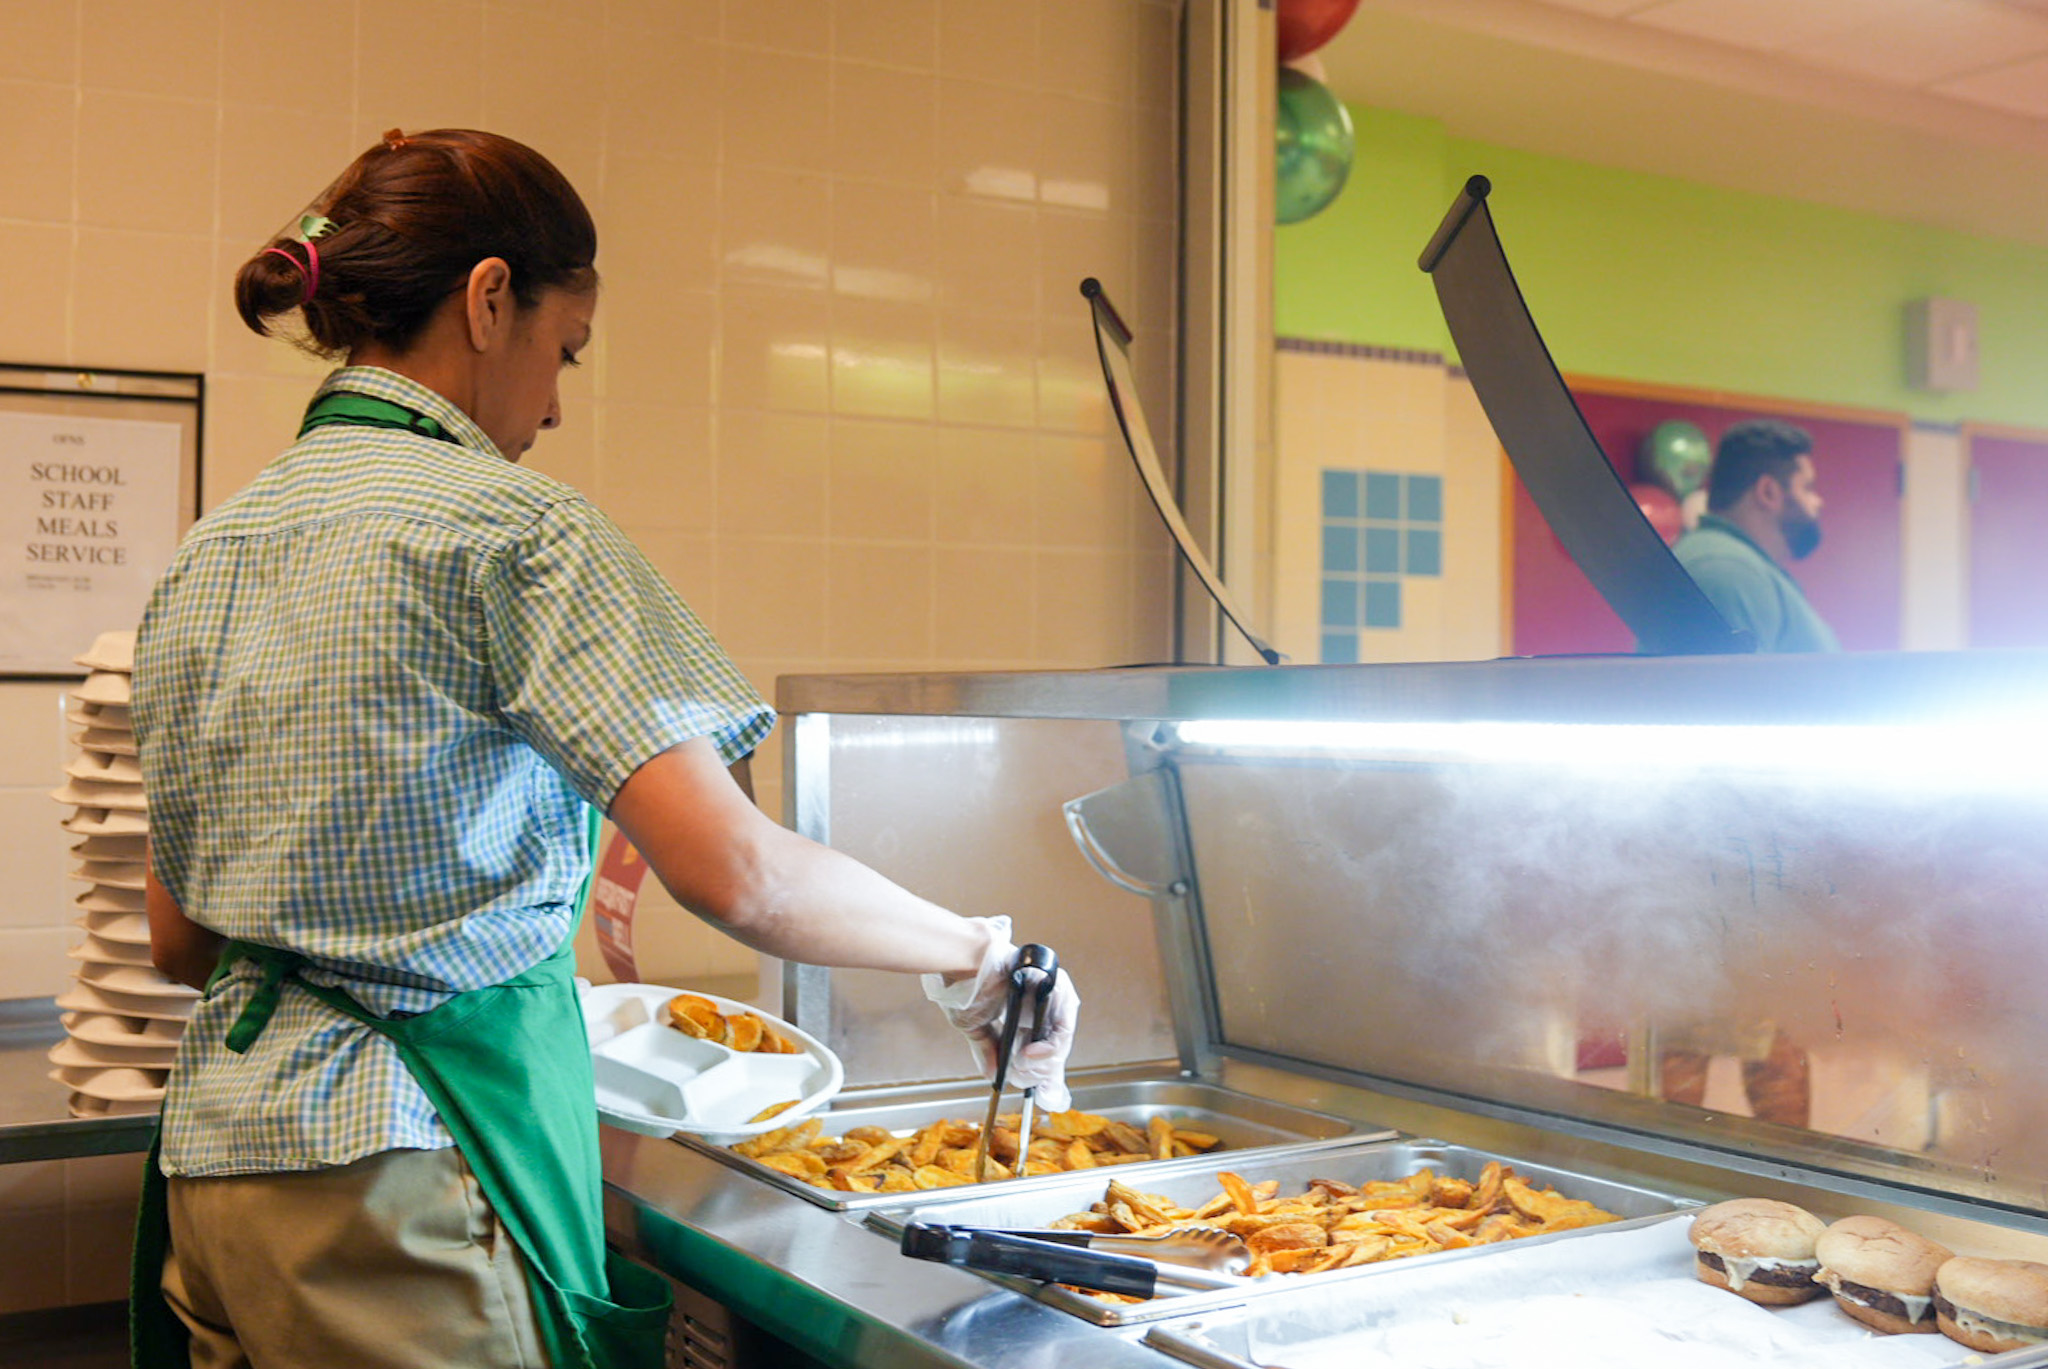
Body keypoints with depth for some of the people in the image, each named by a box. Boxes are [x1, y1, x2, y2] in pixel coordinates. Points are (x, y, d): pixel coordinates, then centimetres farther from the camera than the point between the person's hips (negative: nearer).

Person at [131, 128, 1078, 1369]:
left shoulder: (204, 554, 10)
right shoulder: (509, 527, -13)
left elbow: (179, 939, 16)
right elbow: (731, 869, -22)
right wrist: (973, 953, -9)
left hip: (217, 1163, 8)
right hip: (406, 1164, -8)